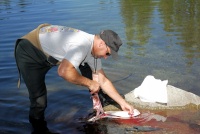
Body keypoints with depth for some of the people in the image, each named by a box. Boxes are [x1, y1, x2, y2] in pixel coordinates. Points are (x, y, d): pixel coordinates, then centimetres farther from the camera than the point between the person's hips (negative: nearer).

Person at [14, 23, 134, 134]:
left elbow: (103, 80, 3)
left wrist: (123, 102, 1)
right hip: (29, 52, -8)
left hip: (49, 54, 8)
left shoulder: (94, 49, -4)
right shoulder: (82, 45, -34)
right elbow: (64, 71, -46)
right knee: (39, 100, -16)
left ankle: (101, 103, 16)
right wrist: (90, 83, -30)